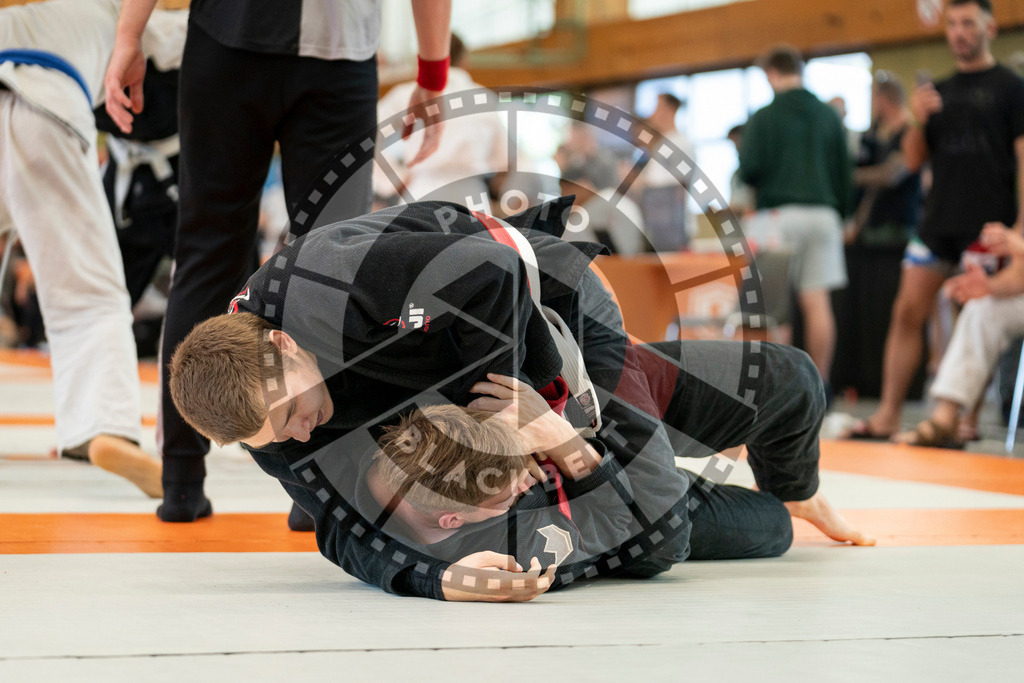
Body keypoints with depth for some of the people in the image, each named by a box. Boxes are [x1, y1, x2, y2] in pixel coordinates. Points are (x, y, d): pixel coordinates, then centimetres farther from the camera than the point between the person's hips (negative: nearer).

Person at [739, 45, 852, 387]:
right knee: (817, 302, 3)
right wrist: (839, 211, 19)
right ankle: (819, 382, 3)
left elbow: (749, 171, -9)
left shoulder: (762, 118, -4)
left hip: (778, 214, -4)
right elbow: (844, 171, 11)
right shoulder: (829, 117, 9)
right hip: (822, 212, 4)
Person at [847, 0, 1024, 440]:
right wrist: (918, 121, -4)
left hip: (987, 224, -5)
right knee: (908, 311, 1)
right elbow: (914, 160, 16)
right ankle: (887, 416, 3)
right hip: (938, 221, 5)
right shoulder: (939, 93, 16)